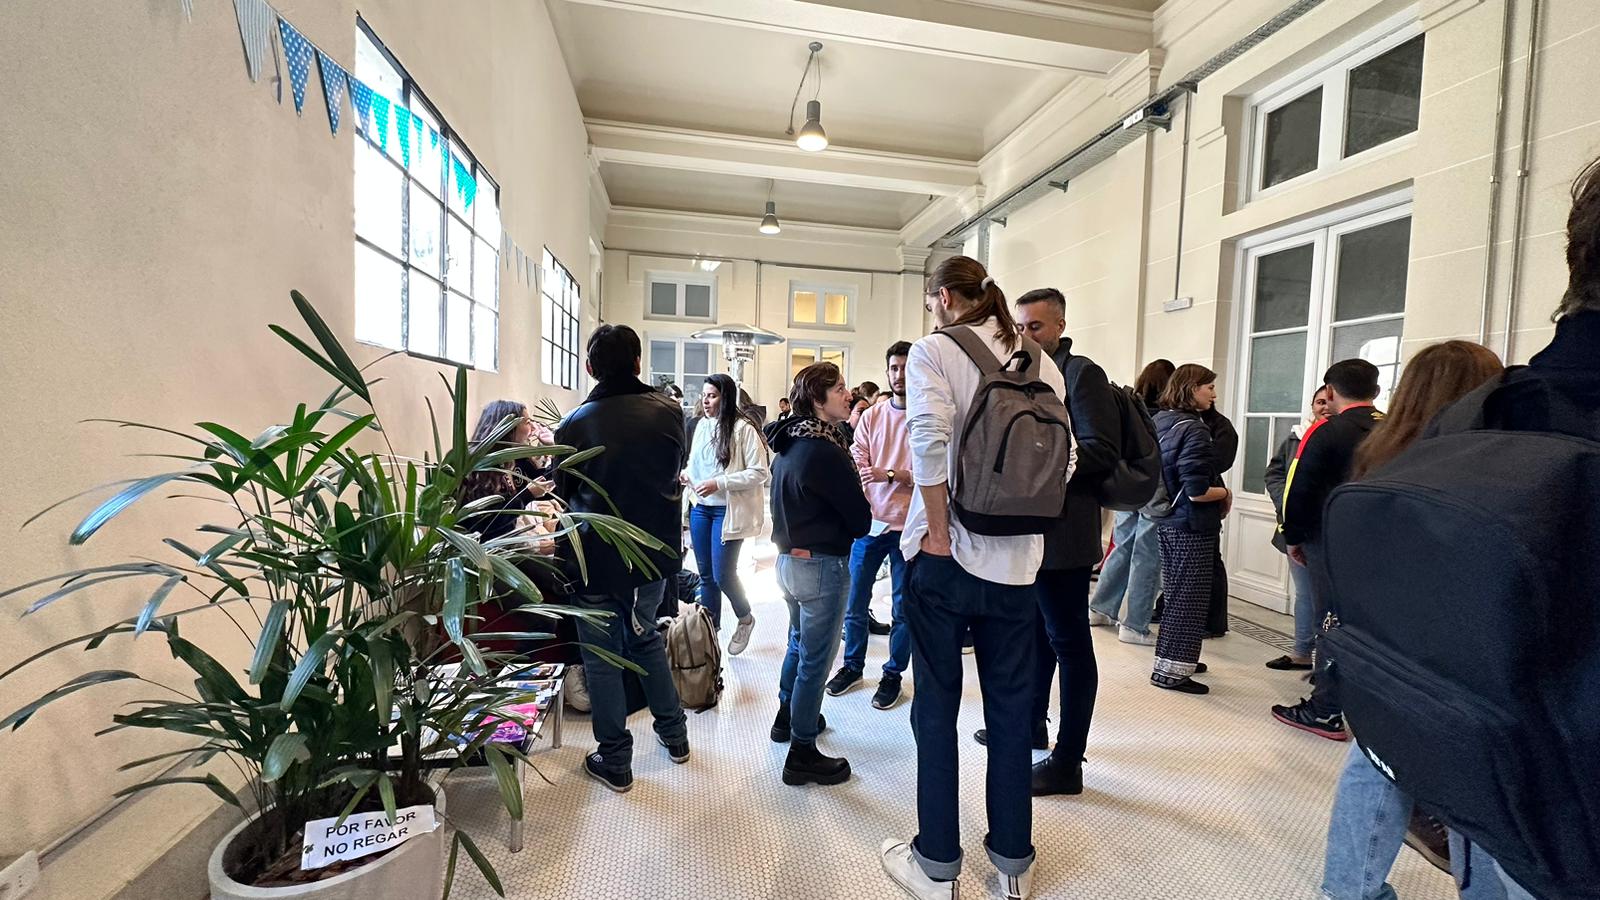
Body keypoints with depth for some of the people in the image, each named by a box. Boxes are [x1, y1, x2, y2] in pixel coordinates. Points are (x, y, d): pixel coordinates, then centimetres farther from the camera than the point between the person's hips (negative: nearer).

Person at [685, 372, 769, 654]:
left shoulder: (743, 428, -13)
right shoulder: (702, 426, 8)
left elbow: (759, 473, -15)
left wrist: (719, 484, -21)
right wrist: (686, 475, -1)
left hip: (727, 511, -6)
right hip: (700, 508, 6)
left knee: (722, 575, -3)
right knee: (705, 575, 12)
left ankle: (745, 619, 25)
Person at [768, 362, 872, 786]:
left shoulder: (789, 445, 6)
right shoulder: (826, 452, -22)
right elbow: (860, 520, -16)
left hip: (789, 558, 9)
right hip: (822, 565, -9)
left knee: (799, 641, 26)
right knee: (815, 657, 3)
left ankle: (788, 717, 44)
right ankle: (802, 754, 16)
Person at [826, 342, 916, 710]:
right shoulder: (871, 417, 5)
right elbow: (855, 465, -1)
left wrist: (890, 475, -25)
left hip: (907, 527, -3)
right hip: (869, 522, 4)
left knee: (902, 609, 11)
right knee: (855, 603, 14)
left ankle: (893, 673, 30)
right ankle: (852, 665, 34)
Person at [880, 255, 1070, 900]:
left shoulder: (933, 349, -5)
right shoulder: (1038, 359, 9)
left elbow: (929, 438, -22)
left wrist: (937, 534, -13)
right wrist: (1026, 520, 12)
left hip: (946, 556, -4)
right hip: (1017, 558, 5)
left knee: (936, 707, 10)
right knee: (1011, 709, 16)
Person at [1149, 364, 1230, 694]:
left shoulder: (1160, 421, 7)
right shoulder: (1192, 429, -19)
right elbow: (1197, 491, -24)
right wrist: (1225, 493, -7)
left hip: (1167, 521, 9)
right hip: (1192, 526, -9)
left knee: (1176, 595, 19)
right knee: (1190, 599, 2)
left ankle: (1171, 661, 30)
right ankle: (1172, 671, 10)